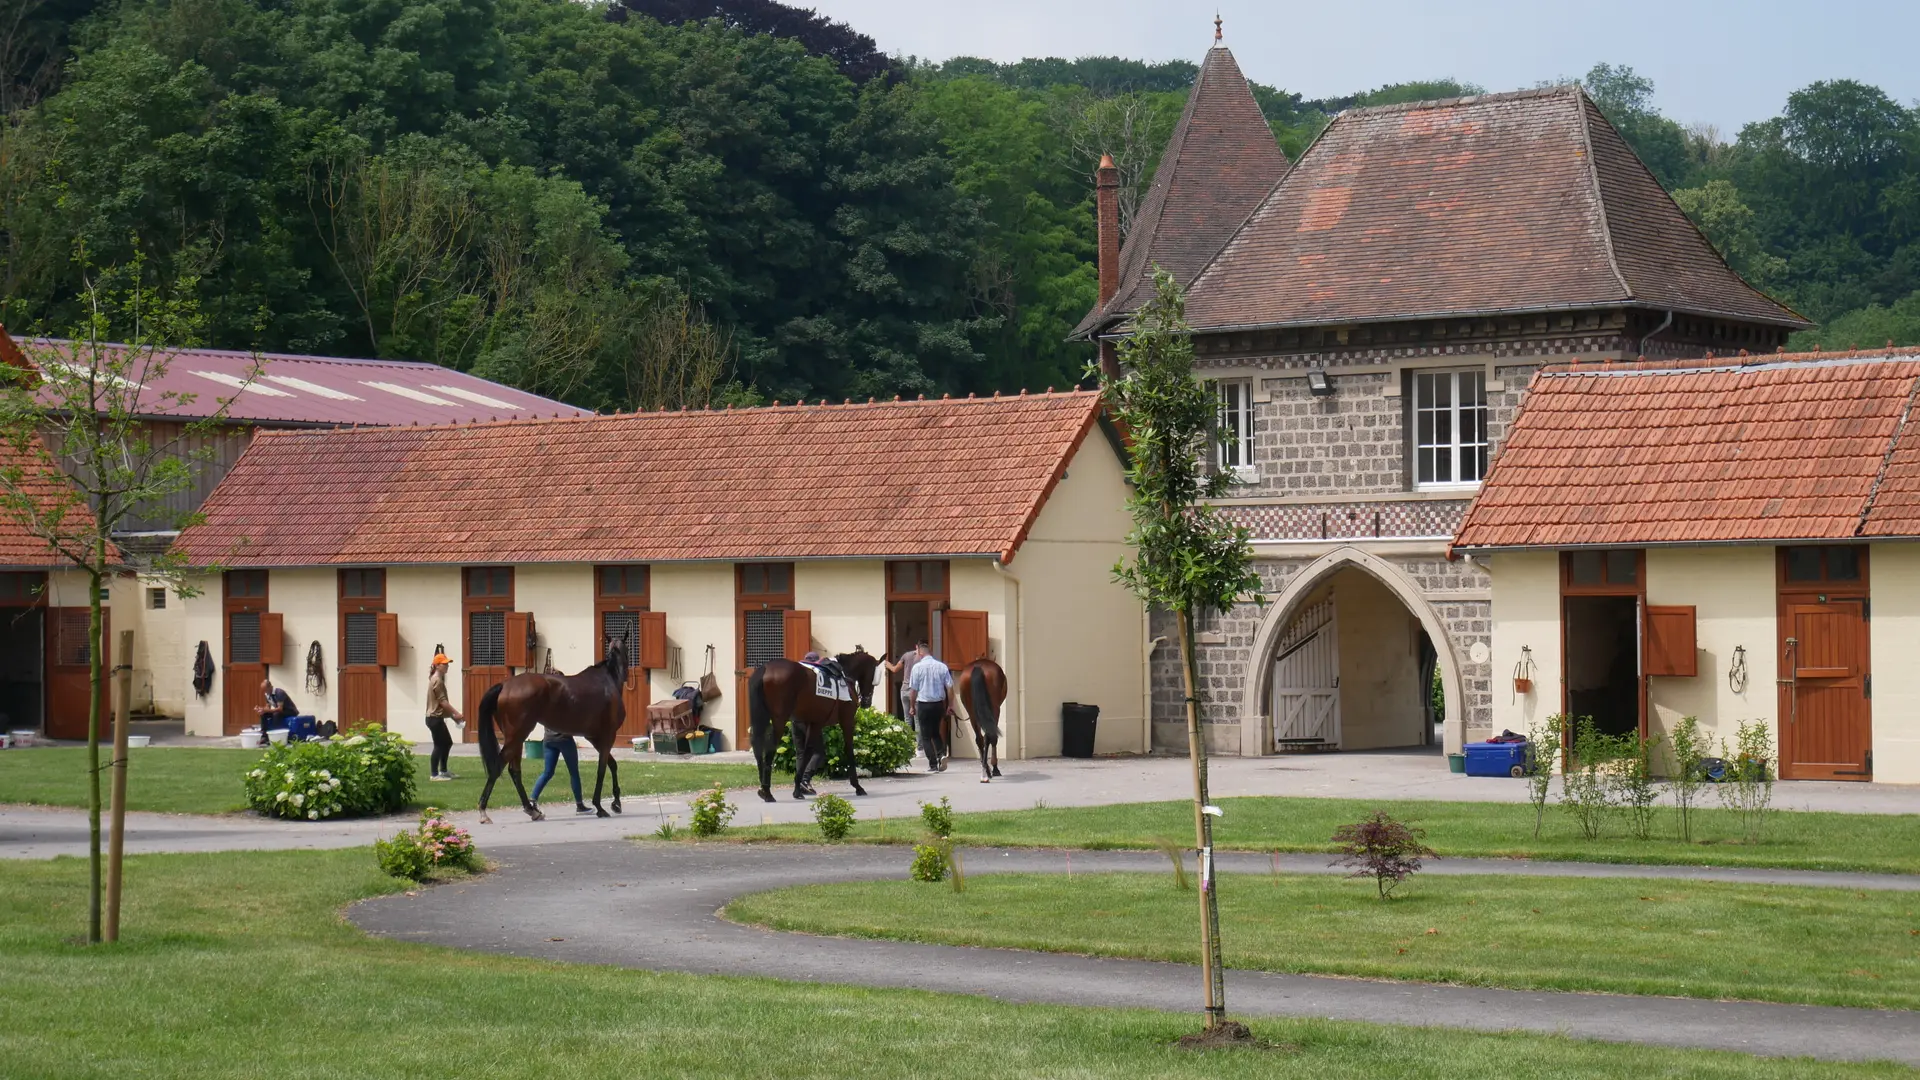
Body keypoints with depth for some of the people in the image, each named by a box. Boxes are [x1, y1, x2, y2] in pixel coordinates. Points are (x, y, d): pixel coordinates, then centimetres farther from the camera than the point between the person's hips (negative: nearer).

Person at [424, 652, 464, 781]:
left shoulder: (438, 679, 16)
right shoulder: (437, 680, -16)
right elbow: (442, 701, -20)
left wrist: (452, 715, 15)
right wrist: (456, 713, -18)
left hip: (438, 717, 11)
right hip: (435, 718, -11)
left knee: (447, 743, 17)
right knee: (439, 745, -7)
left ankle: (443, 771, 24)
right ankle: (434, 774, -3)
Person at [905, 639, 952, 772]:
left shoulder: (917, 667, -7)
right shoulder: (942, 666, -1)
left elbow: (913, 689, -5)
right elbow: (949, 686, 0)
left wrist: (912, 706, 5)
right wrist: (950, 705, 8)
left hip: (923, 704, -3)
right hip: (939, 704, 3)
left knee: (926, 736, 6)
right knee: (936, 733, 20)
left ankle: (933, 765, 1)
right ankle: (942, 754, -5)